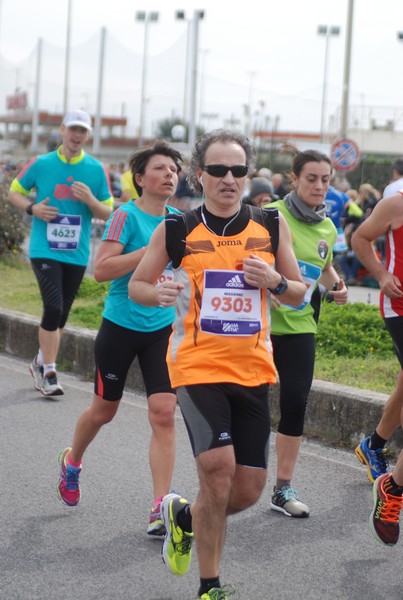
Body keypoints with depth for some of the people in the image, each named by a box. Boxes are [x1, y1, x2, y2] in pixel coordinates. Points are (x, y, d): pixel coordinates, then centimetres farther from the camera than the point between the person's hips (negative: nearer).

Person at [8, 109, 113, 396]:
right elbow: (14, 191, 11)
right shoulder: (41, 164, 0)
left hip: (77, 254, 3)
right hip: (45, 250, -3)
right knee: (54, 308, -16)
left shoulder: (97, 169, 3)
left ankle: (40, 363, 31)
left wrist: (90, 200, -14)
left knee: (60, 315, 11)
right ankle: (48, 373, -8)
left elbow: (108, 213, 7)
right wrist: (32, 208, -8)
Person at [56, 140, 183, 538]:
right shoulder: (126, 216, -12)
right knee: (104, 410, 13)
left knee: (163, 413, -9)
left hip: (162, 330, 4)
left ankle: (160, 509, -8)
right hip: (121, 327, -4)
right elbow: (101, 269, -23)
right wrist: (152, 249, -26)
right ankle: (72, 461, 44)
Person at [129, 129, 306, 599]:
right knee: (218, 467, -20)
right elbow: (136, 285, 7)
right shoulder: (176, 230, -3)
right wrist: (159, 294, -15)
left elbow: (298, 294, 11)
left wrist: (275, 281, -11)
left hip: (253, 370, 4)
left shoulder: (271, 226, 3)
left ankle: (183, 516, 37)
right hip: (197, 365, -3)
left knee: (248, 490, 4)